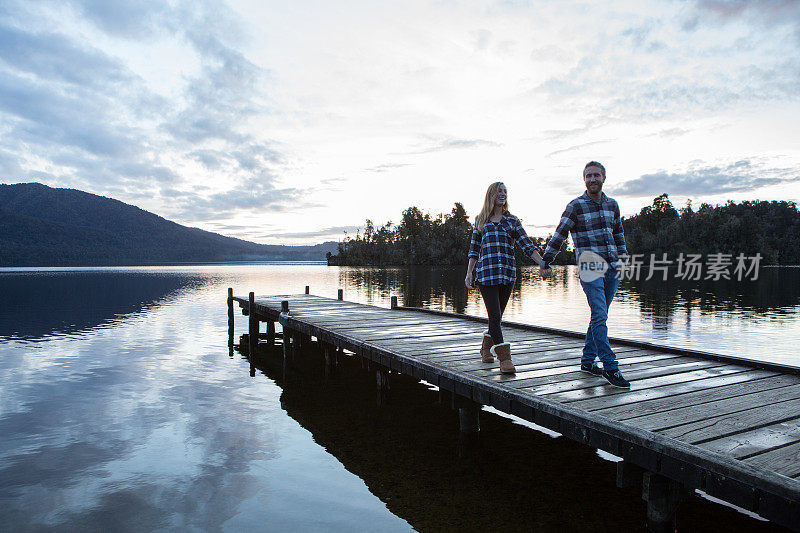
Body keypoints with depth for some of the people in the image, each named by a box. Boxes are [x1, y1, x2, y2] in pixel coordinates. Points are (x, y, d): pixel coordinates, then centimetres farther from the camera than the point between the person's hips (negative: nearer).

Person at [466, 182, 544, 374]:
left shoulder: (512, 221, 14)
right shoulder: (481, 220, 13)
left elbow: (527, 245, 6)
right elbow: (474, 248, 13)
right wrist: (469, 272, 5)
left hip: (507, 272, 2)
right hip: (485, 271, -2)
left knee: (497, 315, 7)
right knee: (495, 315, -11)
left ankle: (486, 348, 29)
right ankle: (504, 358, -10)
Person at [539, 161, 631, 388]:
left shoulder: (612, 205, 15)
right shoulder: (575, 206, -2)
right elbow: (559, 235, 0)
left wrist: (622, 256, 22)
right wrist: (545, 262, 1)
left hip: (612, 268, 6)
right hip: (590, 268, -6)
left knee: (599, 316, 10)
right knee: (600, 316, -12)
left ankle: (587, 360, 22)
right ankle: (610, 367, -8)